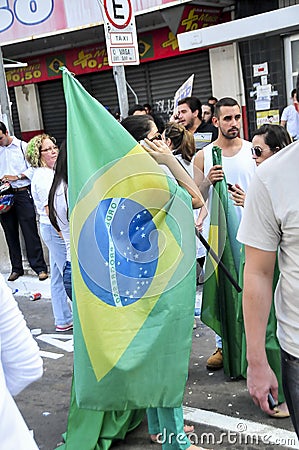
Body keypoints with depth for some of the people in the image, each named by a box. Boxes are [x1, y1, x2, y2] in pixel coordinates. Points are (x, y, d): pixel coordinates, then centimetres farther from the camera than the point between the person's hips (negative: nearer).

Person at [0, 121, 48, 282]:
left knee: (30, 231, -5)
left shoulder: (22, 146, 1)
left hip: (22, 193, -4)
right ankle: (16, 268, 19)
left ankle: (40, 267, 1)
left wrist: (17, 177, -11)